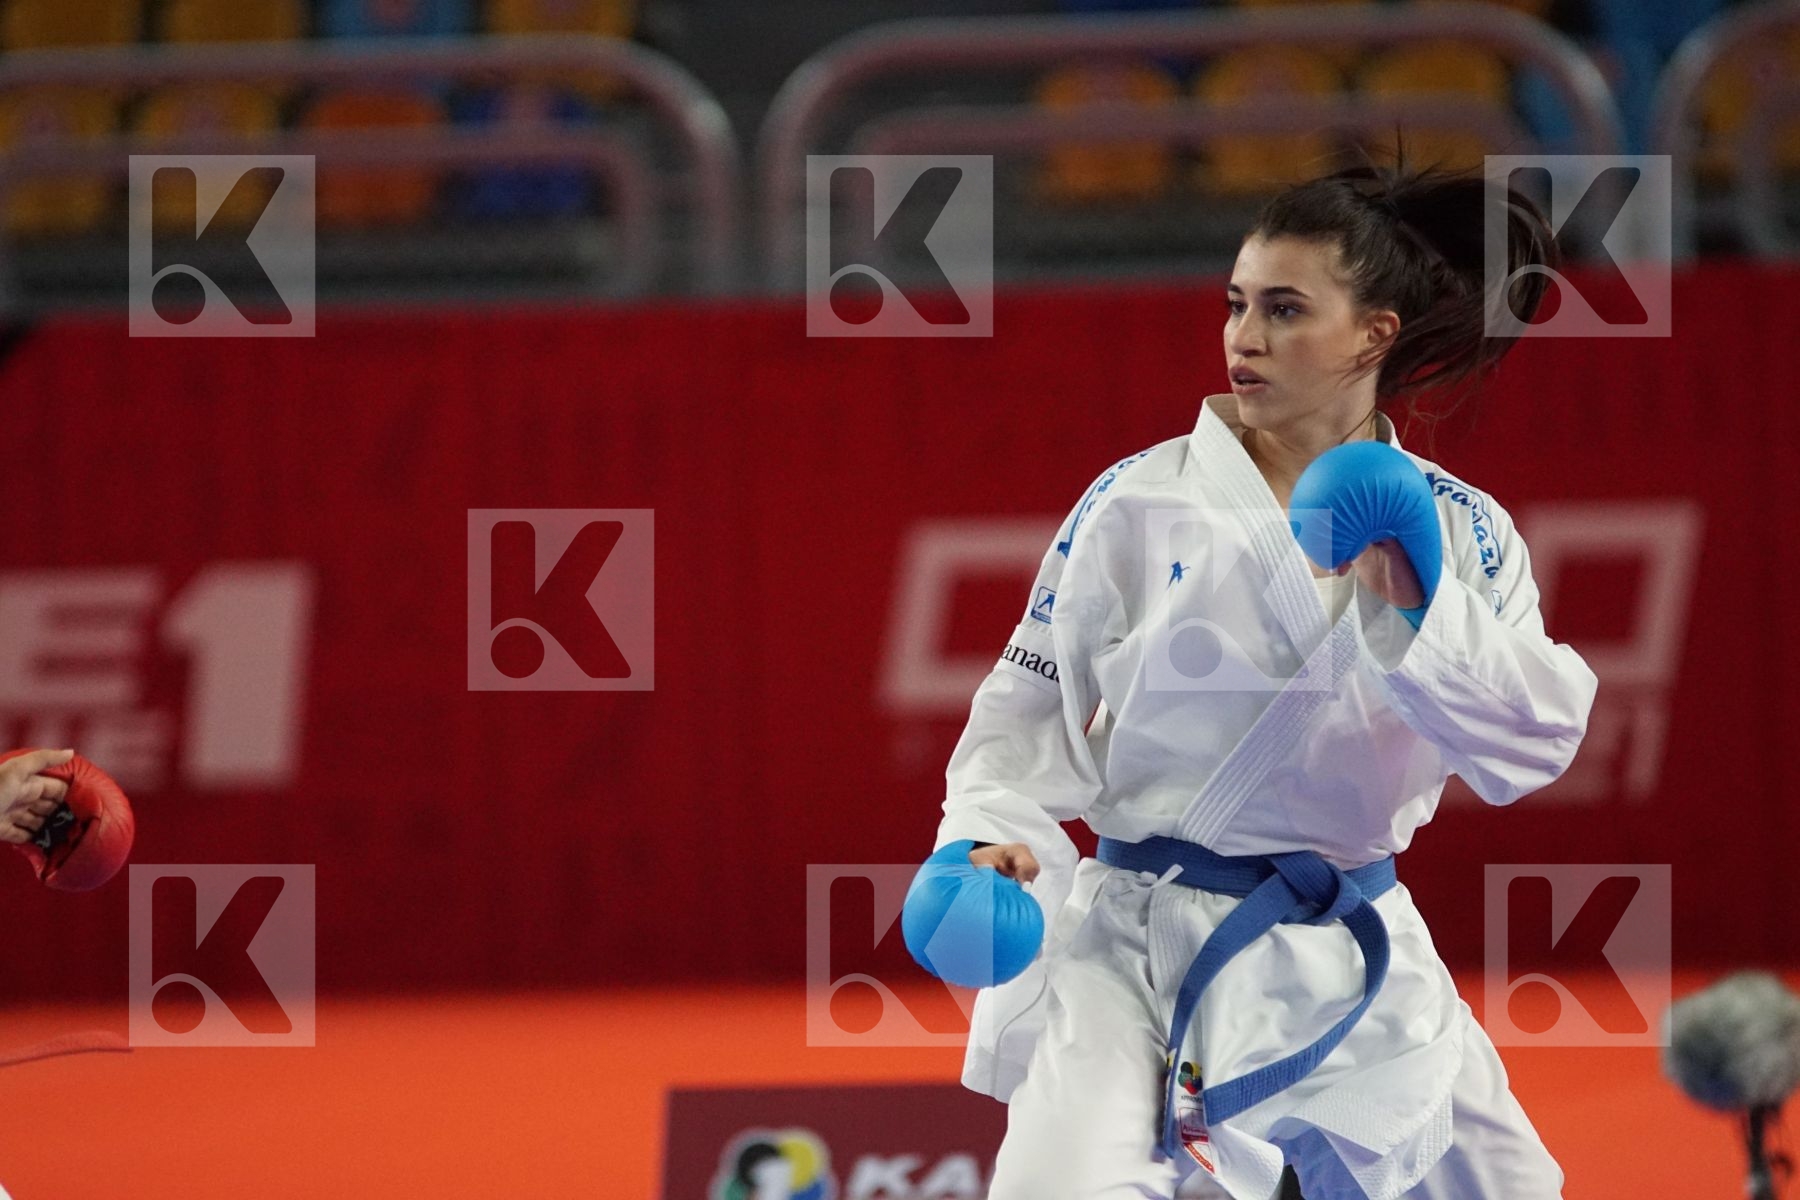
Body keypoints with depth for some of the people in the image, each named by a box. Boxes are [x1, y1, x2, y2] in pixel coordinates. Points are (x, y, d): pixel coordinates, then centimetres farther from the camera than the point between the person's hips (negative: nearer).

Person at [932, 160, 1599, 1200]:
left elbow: (1534, 743, -9)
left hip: (1352, 960, 3)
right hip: (1143, 948, -3)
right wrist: (994, 840, -15)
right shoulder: (1140, 505, -4)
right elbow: (1031, 710, 2)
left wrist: (1406, 601, -19)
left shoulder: (1459, 532, 2)